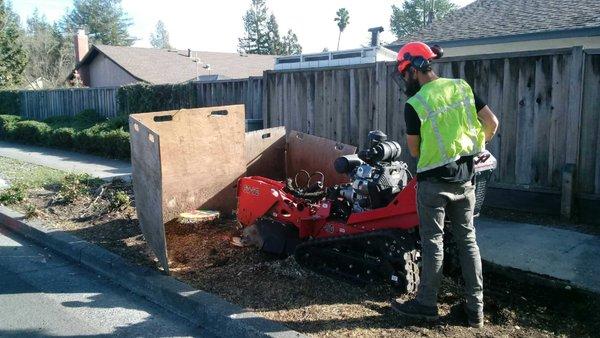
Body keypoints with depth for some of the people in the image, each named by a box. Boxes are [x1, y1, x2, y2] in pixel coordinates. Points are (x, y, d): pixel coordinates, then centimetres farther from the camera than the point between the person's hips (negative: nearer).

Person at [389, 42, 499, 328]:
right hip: (465, 178, 5)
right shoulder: (462, 87, 2)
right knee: (467, 240, 12)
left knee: (433, 243, 5)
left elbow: (414, 151, -5)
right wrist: (476, 147, 20)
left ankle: (427, 304, 17)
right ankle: (476, 308, 18)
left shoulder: (414, 105, -13)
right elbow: (492, 123, 3)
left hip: (434, 181, -5)